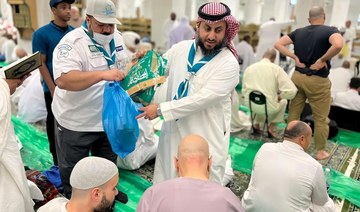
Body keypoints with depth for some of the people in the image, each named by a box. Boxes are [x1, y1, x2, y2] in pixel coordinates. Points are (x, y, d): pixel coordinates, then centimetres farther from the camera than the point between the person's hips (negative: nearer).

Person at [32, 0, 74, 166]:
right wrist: (53, 89, -13)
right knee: (54, 122, 10)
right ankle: (57, 157, 25)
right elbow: (41, 63, -8)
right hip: (54, 88, -3)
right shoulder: (41, 34, -8)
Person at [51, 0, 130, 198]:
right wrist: (102, 74, -45)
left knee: (108, 165, 27)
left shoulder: (116, 38, 2)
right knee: (72, 171, 15)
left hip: (108, 118, 7)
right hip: (75, 122, -6)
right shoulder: (72, 42, -22)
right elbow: (62, 79, -37)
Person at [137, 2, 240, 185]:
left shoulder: (229, 64, -14)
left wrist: (160, 109, -20)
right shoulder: (180, 48, 1)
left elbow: (201, 100, -22)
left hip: (206, 138, -4)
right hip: (173, 130, 5)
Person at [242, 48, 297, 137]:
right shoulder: (276, 69, -11)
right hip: (269, 107, -4)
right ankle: (271, 127, 26)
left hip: (251, 105, 4)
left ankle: (256, 124, 25)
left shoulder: (249, 68, 0)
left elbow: (244, 91, 7)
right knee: (283, 101, 29)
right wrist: (279, 96, 2)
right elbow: (291, 91, -17)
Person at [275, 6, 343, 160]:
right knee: (321, 119, 11)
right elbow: (338, 45, -31)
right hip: (318, 81, -4)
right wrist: (323, 59, -17)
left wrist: (295, 57, -3)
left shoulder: (298, 32, 4)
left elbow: (278, 44, 2)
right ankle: (320, 152, 23)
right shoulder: (330, 30, -10)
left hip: (297, 77, 5)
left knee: (293, 114, 16)